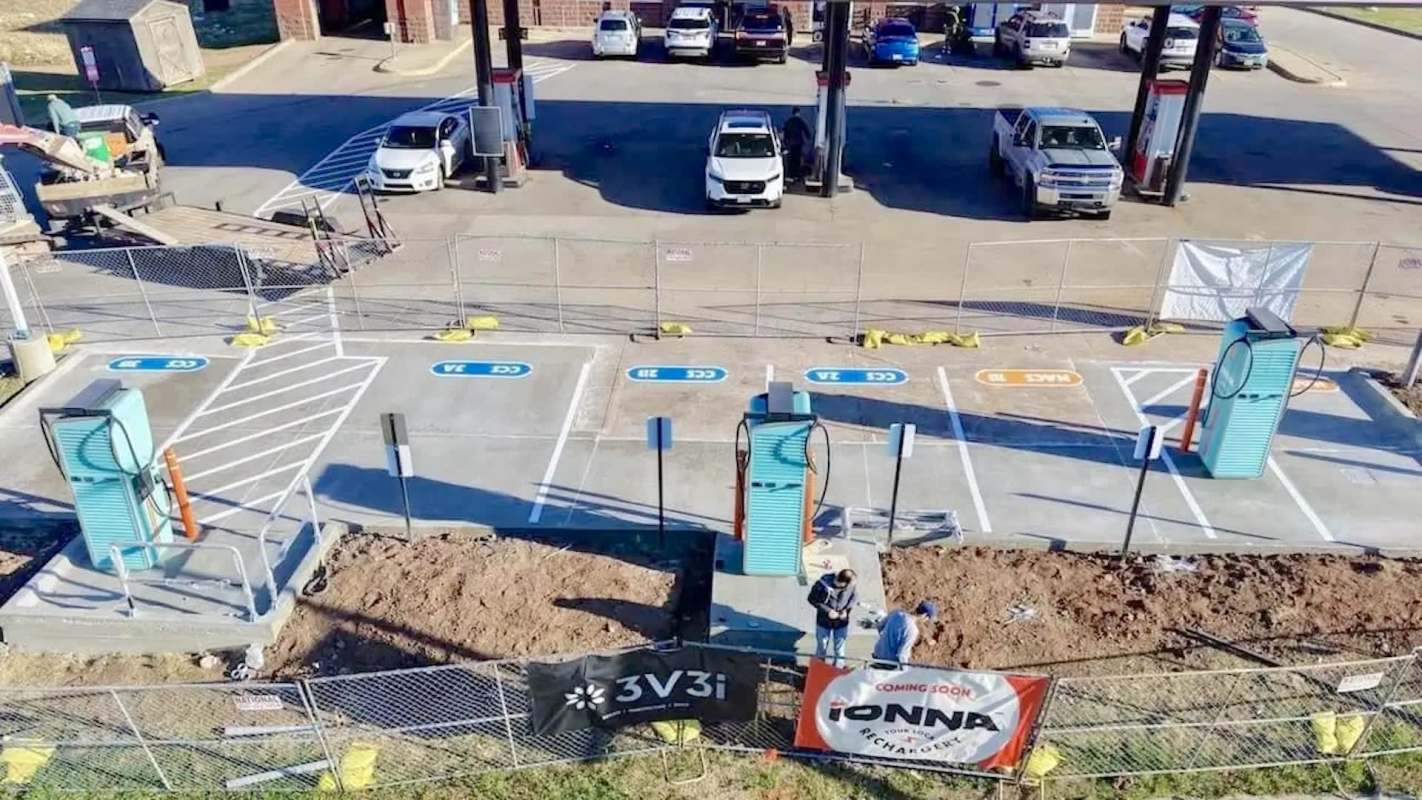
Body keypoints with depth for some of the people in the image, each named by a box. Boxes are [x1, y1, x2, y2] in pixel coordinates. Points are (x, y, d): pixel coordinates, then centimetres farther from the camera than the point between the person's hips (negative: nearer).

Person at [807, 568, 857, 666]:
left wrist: (847, 609, -16)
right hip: (824, 621, -2)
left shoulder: (851, 585, -23)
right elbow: (812, 599, -17)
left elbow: (855, 597, -2)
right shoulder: (823, 583, -31)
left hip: (841, 622, 2)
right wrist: (828, 611, -23)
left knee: (839, 649, 18)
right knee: (821, 648, 18)